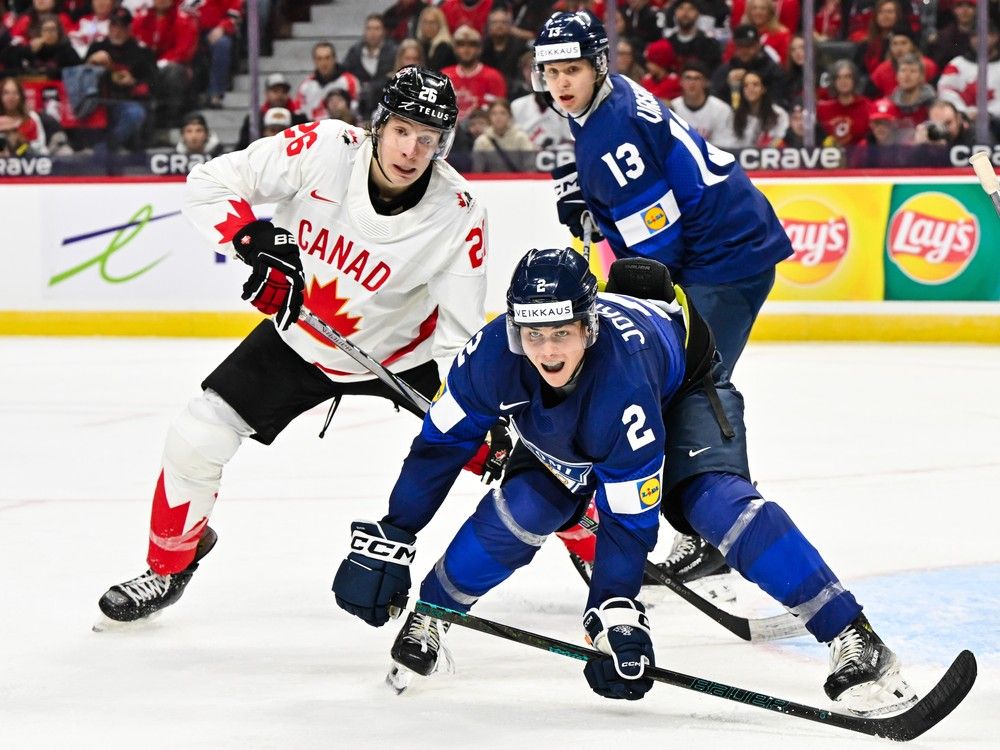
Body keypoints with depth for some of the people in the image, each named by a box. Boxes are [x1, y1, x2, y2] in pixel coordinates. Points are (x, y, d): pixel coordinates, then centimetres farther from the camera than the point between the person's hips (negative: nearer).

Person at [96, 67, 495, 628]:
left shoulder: (460, 214, -26)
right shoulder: (324, 149, -26)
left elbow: (461, 332, -21)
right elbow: (210, 183, -19)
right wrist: (257, 242, -33)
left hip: (406, 350, -1)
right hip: (298, 339, 1)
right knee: (195, 440, -7)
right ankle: (170, 565, 20)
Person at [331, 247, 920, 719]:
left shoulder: (623, 378, -44)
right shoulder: (495, 353, -33)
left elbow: (629, 515, -37)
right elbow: (442, 443, -18)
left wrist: (617, 617, -42)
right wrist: (388, 542, -19)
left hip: (683, 384, -4)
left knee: (717, 501, -28)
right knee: (526, 508, -20)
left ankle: (856, 642, -30)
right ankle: (426, 618, 3)